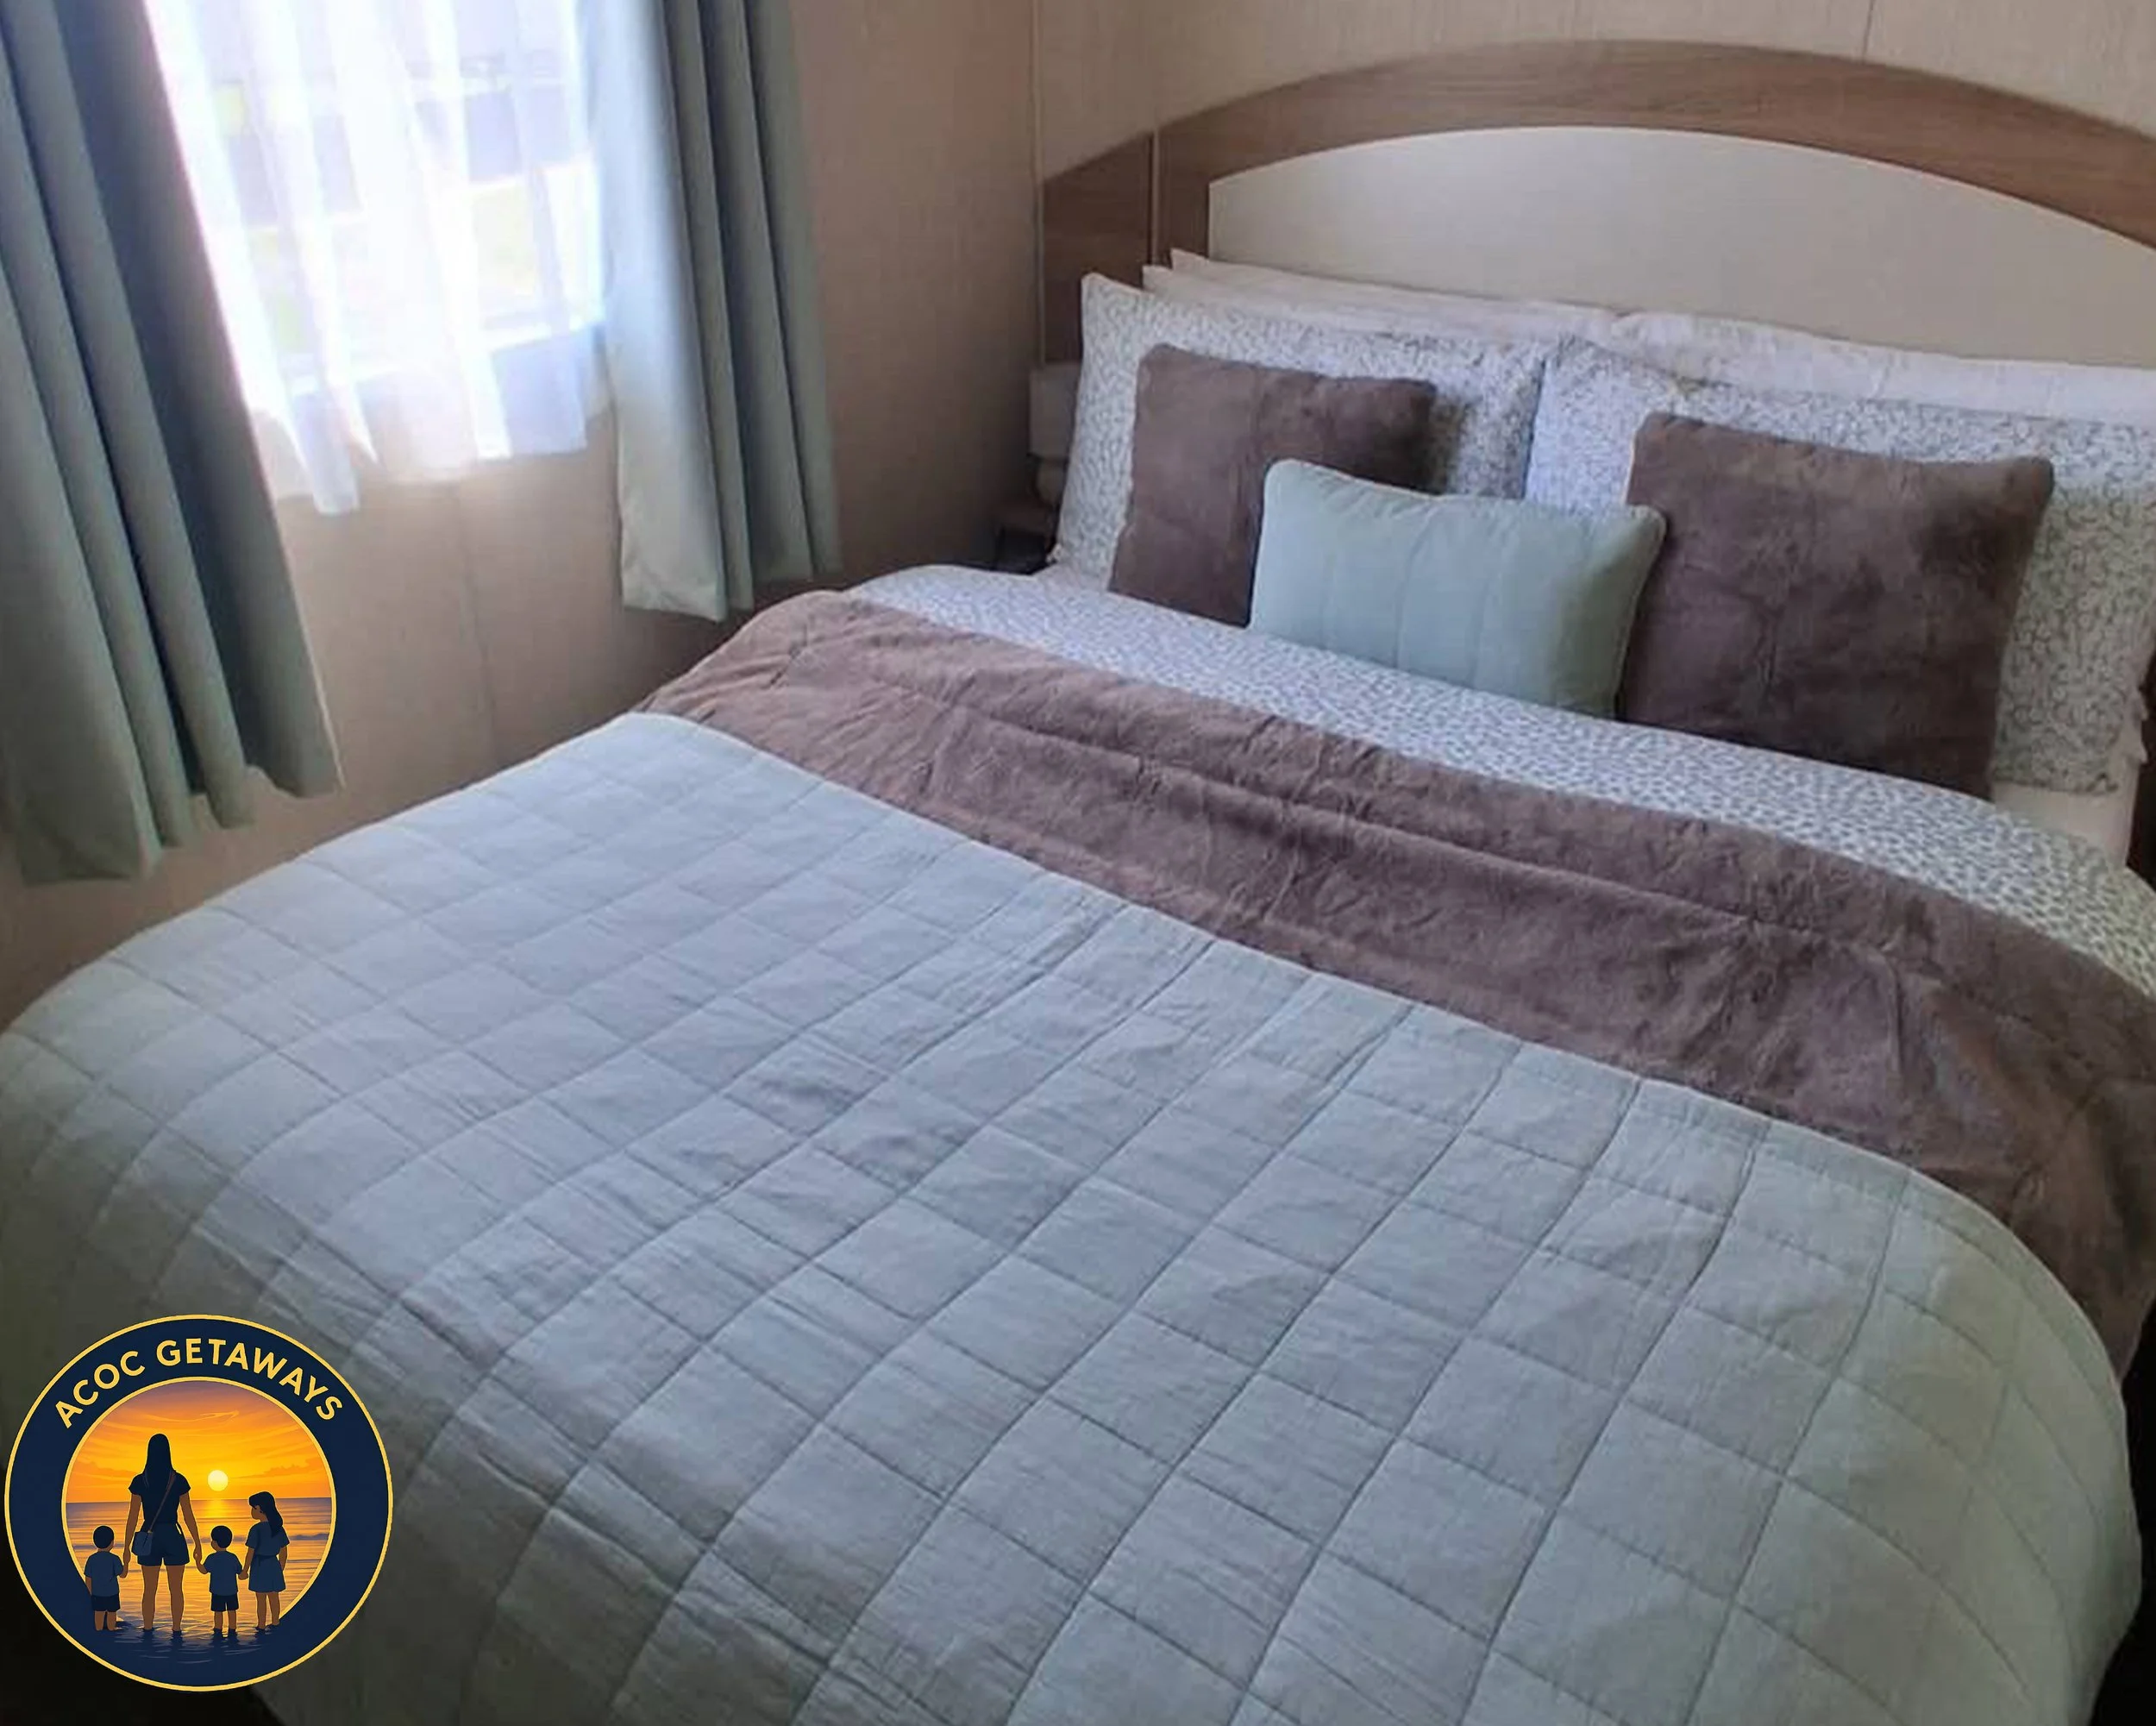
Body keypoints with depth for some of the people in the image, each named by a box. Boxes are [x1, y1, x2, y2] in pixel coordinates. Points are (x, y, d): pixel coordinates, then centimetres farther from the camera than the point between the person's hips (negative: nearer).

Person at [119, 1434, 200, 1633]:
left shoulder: (140, 1481, -5)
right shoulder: (178, 1480, -5)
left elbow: (133, 1517, -4)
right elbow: (188, 1516, -2)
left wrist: (127, 1547, 4)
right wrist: (198, 1544, 5)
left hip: (149, 1539, 1)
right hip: (173, 1538, -1)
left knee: (149, 1590, 12)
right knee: (175, 1589, 8)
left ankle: (148, 1631, 14)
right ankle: (176, 1631, 9)